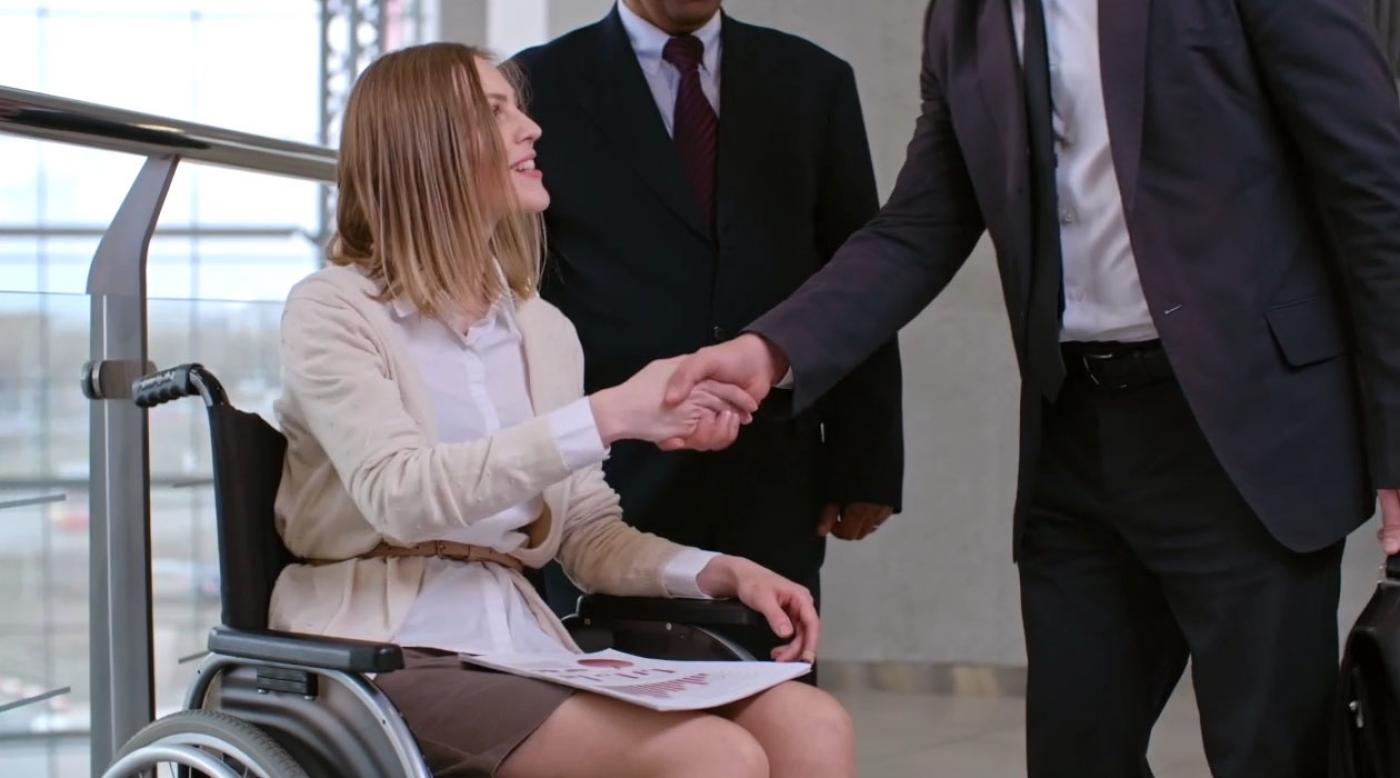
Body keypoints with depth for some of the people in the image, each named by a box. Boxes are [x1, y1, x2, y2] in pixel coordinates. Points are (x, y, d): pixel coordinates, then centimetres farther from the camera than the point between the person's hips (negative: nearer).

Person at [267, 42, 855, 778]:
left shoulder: (545, 330, 16)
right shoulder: (332, 309, -2)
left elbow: (589, 535, 16)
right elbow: (399, 493, -18)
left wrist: (717, 571, -4)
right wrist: (607, 416, -23)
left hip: (525, 644, 6)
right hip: (385, 653, -6)